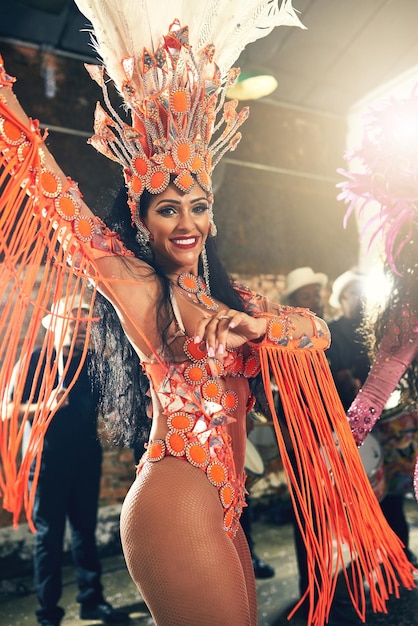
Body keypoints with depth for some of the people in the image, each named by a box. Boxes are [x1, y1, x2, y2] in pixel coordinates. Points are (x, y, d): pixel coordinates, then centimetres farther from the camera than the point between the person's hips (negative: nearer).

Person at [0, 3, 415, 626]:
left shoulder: (226, 295, 11)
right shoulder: (135, 283, -6)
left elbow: (317, 330, 2)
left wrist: (260, 325, -17)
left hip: (221, 510, 7)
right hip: (176, 506, -7)